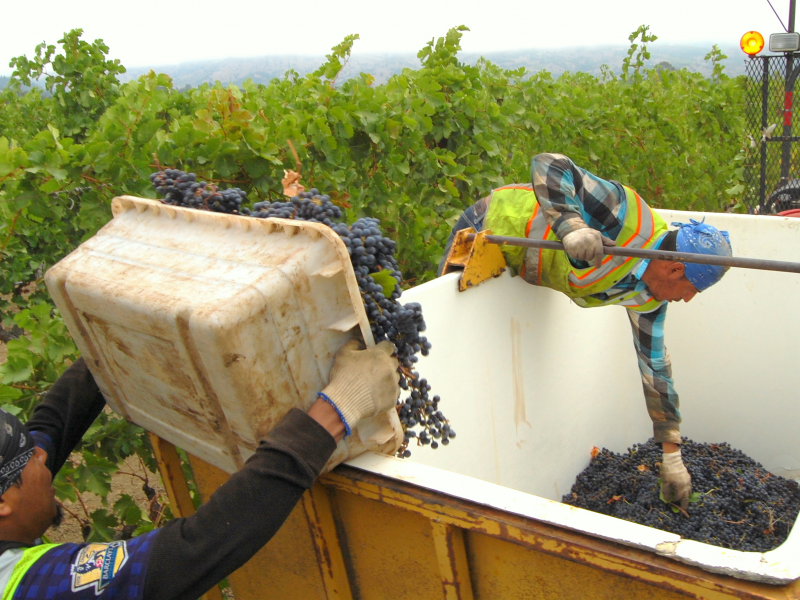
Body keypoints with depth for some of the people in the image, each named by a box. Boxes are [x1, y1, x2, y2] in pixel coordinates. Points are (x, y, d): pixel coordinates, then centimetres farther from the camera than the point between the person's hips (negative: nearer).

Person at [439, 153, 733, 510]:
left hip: (517, 265, 7)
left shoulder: (649, 299, -8)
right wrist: (571, 225, -54)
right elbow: (547, 165, -36)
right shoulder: (628, 217, -33)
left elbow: (654, 364, 1)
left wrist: (672, 457, 3)